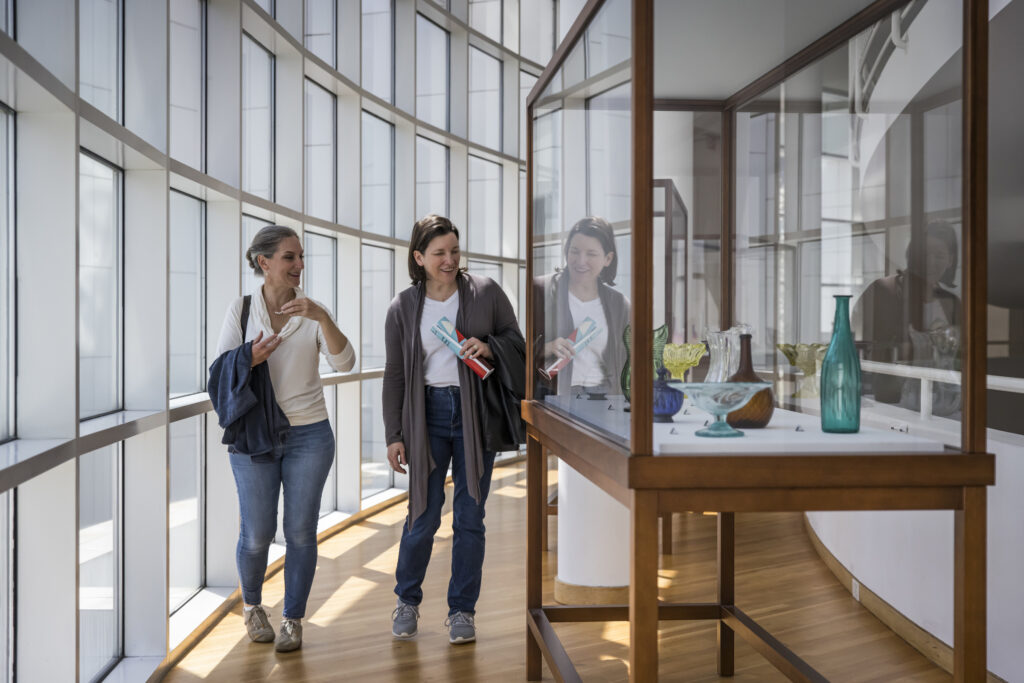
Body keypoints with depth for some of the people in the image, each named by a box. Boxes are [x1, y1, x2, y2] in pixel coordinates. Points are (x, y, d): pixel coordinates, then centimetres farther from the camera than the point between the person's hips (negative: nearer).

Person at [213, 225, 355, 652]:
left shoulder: (312, 312, 1)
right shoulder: (241, 309, 1)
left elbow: (344, 363, -12)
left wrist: (322, 317, -26)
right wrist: (251, 360, -19)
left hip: (308, 435, 1)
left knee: (300, 532, 3)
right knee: (257, 534, 4)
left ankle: (293, 619, 21)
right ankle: (252, 605, 33)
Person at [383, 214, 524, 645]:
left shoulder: (486, 292, 1)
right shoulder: (403, 309, 4)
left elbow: (517, 341, 8)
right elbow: (394, 376, 6)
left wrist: (489, 347, -14)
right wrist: (394, 436, 1)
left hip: (476, 414, 0)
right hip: (428, 414, 0)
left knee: (470, 517, 5)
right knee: (423, 515, 3)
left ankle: (462, 610, 21)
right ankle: (407, 601, 28)